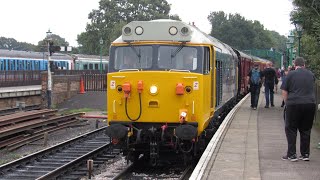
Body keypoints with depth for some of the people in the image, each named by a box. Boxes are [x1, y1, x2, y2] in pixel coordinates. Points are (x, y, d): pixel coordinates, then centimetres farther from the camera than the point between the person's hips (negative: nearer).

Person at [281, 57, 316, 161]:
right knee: (306, 130, 13)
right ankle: (305, 154, 16)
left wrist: (287, 103, 7)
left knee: (291, 129, 6)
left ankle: (291, 155, 2)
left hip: (294, 104, -3)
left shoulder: (291, 74, -1)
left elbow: (284, 91, -2)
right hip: (310, 104, 3)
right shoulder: (311, 75, 10)